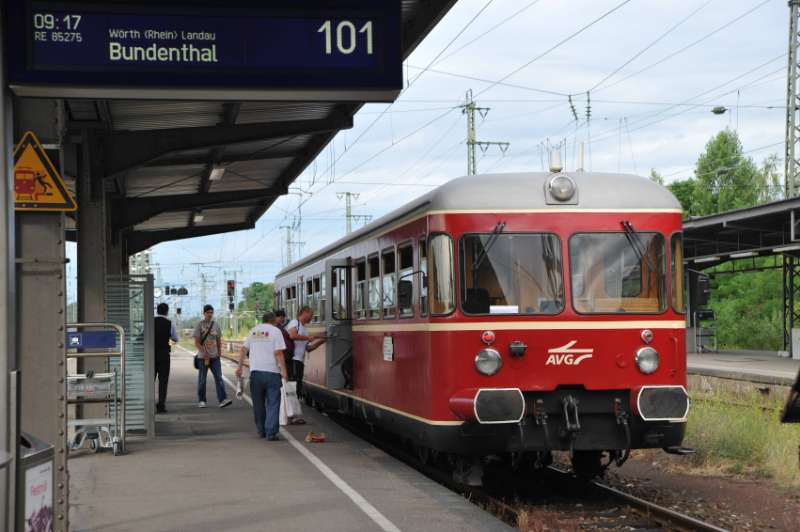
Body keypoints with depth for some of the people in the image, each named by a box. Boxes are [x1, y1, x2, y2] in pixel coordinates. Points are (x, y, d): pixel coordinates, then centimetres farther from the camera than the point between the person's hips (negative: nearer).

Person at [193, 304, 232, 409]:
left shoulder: (216, 325, 10)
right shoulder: (200, 325, -3)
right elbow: (196, 343, -7)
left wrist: (219, 353, 12)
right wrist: (204, 353, -18)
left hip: (215, 356, 3)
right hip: (202, 357, -3)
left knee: (218, 377, -7)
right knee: (202, 379, 4)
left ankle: (222, 400, -13)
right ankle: (201, 401, 14)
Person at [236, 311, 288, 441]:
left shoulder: (253, 331, 13)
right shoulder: (275, 331, -2)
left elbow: (243, 350, 11)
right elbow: (279, 353, -10)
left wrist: (240, 367, 15)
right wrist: (284, 371, -7)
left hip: (255, 371, 4)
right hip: (272, 372, -4)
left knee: (258, 403, 16)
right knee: (272, 404, 0)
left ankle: (261, 431, 23)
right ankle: (271, 433, -6)